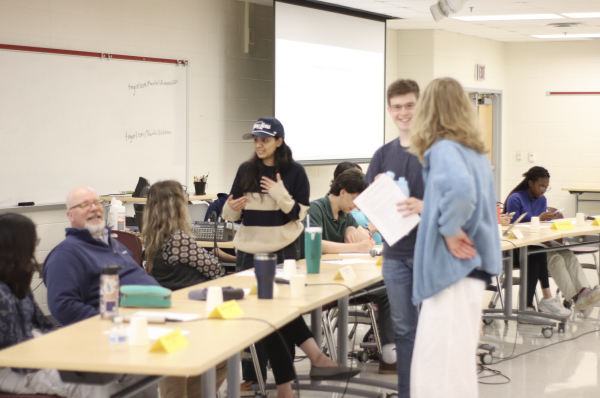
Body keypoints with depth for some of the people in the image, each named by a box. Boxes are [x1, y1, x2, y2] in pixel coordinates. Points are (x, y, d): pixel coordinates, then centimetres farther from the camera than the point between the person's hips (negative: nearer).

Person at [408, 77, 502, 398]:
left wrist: (450, 229, -19)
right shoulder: (476, 151, 13)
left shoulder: (442, 149, -13)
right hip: (474, 267, 9)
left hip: (452, 267, -9)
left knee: (441, 372, -6)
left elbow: (460, 189, -33)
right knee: (453, 363, 16)